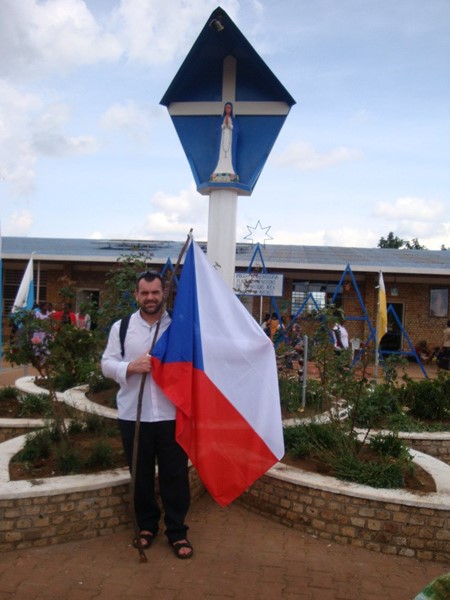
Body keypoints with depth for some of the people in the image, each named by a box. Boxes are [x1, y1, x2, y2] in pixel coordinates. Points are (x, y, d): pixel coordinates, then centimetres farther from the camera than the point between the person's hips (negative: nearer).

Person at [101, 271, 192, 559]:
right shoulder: (121, 327, 4)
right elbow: (107, 364, 3)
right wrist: (131, 367, -15)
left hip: (171, 414, -1)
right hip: (134, 415, 1)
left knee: (175, 475, 7)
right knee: (141, 475, 15)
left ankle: (177, 532, 22)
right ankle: (147, 525, 34)